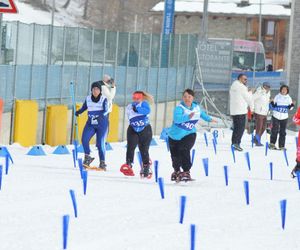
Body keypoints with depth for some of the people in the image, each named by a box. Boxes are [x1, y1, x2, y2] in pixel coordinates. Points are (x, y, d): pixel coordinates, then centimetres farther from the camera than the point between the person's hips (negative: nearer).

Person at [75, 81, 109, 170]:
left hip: (102, 124, -3)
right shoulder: (88, 99, 3)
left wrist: (100, 116, -37)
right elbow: (83, 108, 13)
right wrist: (78, 112, -7)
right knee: (84, 139, -18)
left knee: (100, 143, -5)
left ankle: (102, 163, 8)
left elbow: (106, 110, -19)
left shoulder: (103, 99, -8)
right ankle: (87, 157, -3)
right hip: (91, 123, 3)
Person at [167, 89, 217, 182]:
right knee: (175, 156, 13)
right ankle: (177, 171, 39)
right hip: (175, 135, -1)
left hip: (188, 135, 1)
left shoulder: (196, 108, -3)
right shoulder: (179, 108, -21)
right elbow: (176, 118, -41)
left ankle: (186, 172, -23)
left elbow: (202, 114, 22)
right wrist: (188, 117, -54)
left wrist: (209, 119, 35)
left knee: (184, 150, -26)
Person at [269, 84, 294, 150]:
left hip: (284, 117, 2)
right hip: (276, 116, -2)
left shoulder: (288, 98, 4)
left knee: (283, 132, 2)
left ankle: (281, 146, 6)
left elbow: (289, 108, 10)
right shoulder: (277, 97, 0)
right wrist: (272, 104, -16)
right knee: (275, 130, -3)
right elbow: (273, 107, 4)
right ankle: (272, 144, 6)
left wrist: (292, 105, -10)